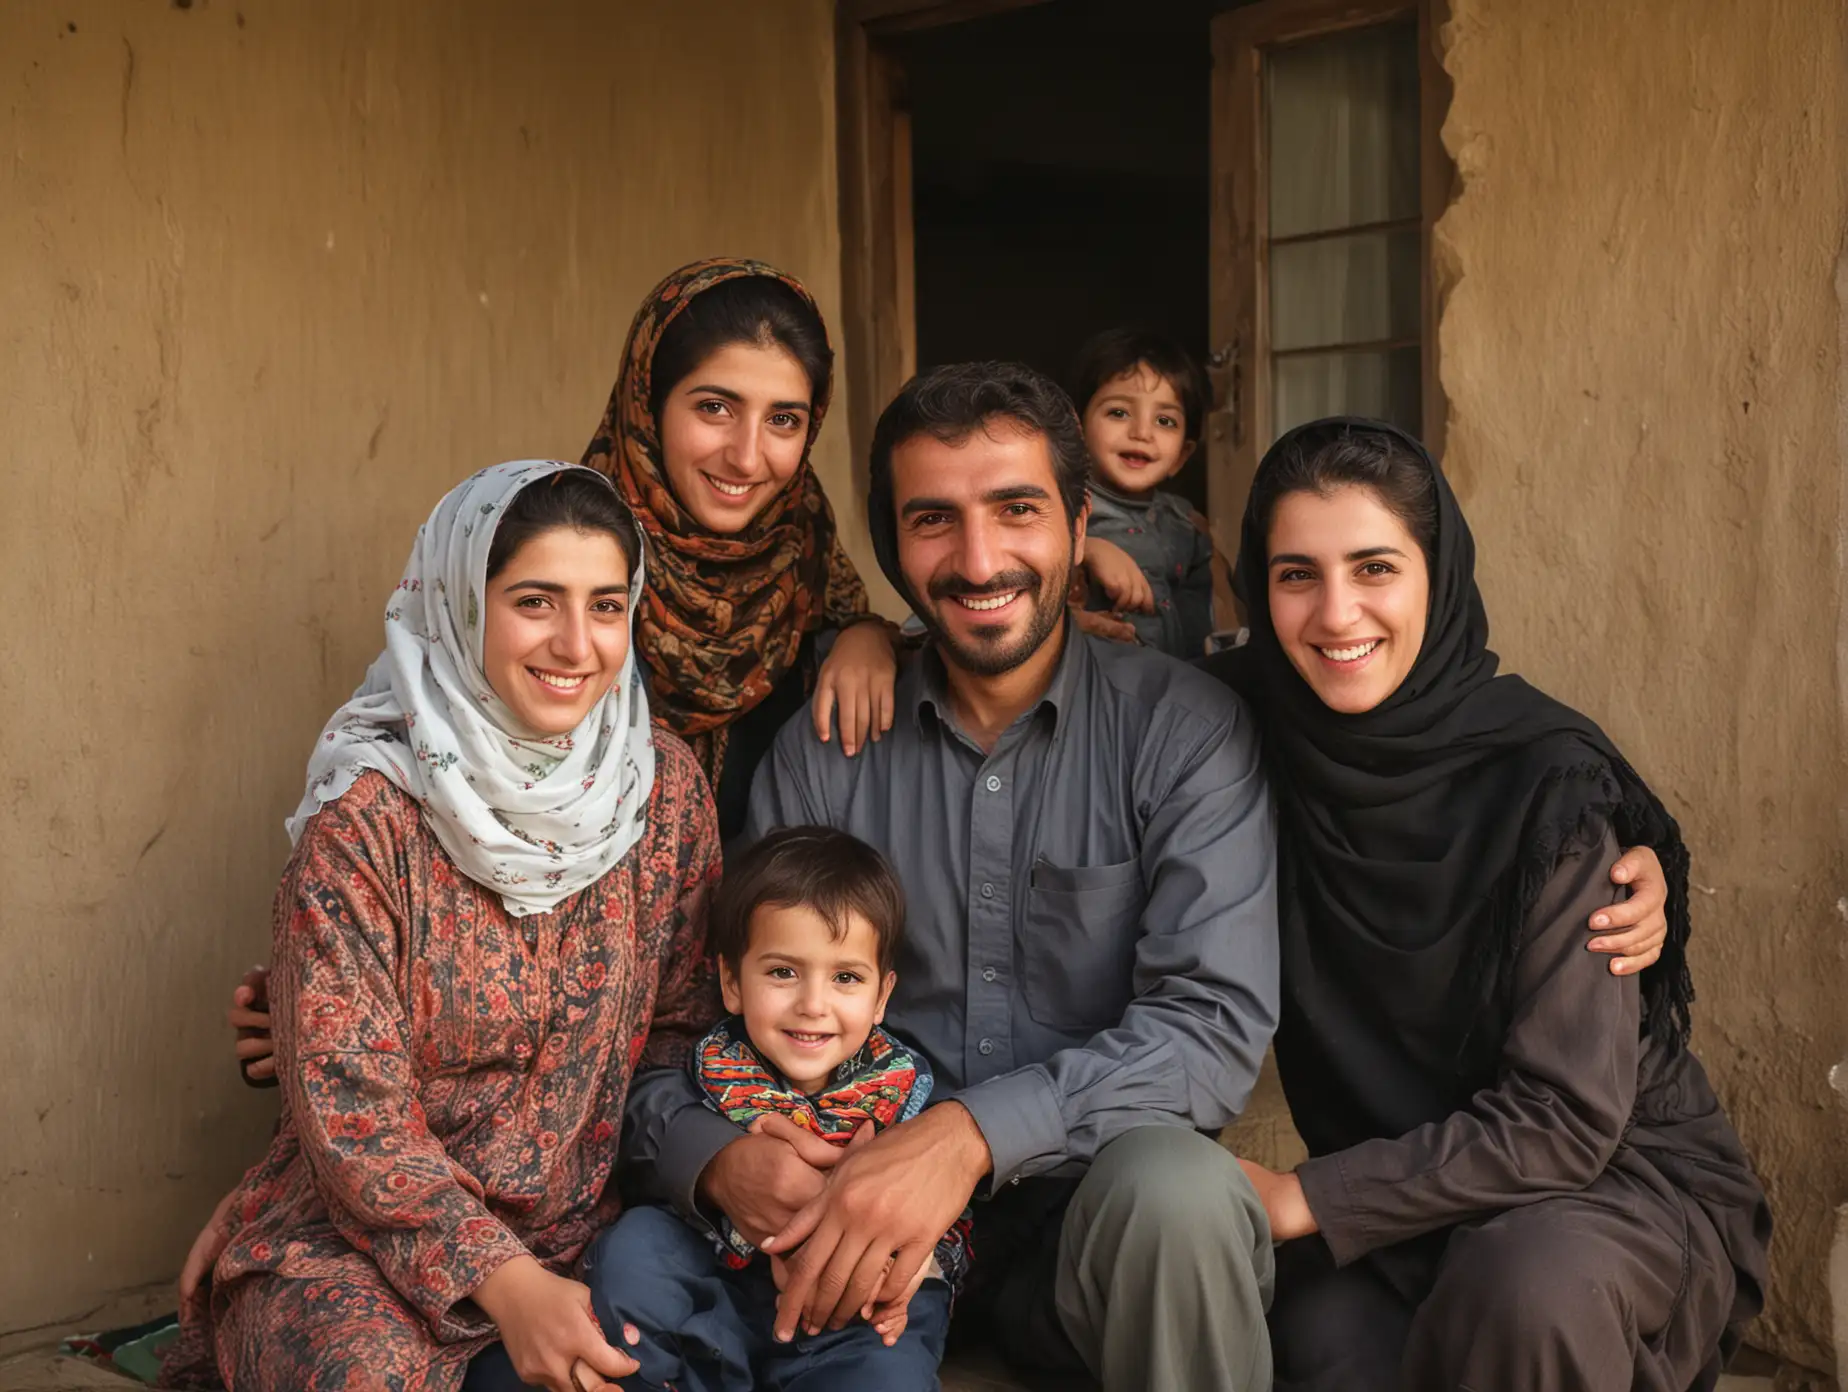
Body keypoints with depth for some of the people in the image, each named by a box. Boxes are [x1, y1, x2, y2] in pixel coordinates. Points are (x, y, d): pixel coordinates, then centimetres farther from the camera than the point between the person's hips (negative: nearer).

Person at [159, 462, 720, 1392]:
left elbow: (680, 1028, 7)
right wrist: (503, 1281, -23)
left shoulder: (668, 786, 0)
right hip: (359, 1240, -3)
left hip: (584, 1235, 4)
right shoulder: (366, 822, -13)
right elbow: (347, 1099, -13)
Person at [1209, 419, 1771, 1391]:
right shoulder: (1261, 734, -7)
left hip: (1619, 1176, -2)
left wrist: (1302, 1198, -19)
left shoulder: (1550, 781, -19)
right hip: (1401, 1189, 3)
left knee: (1525, 1284, -34)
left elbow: (1566, 1118, -19)